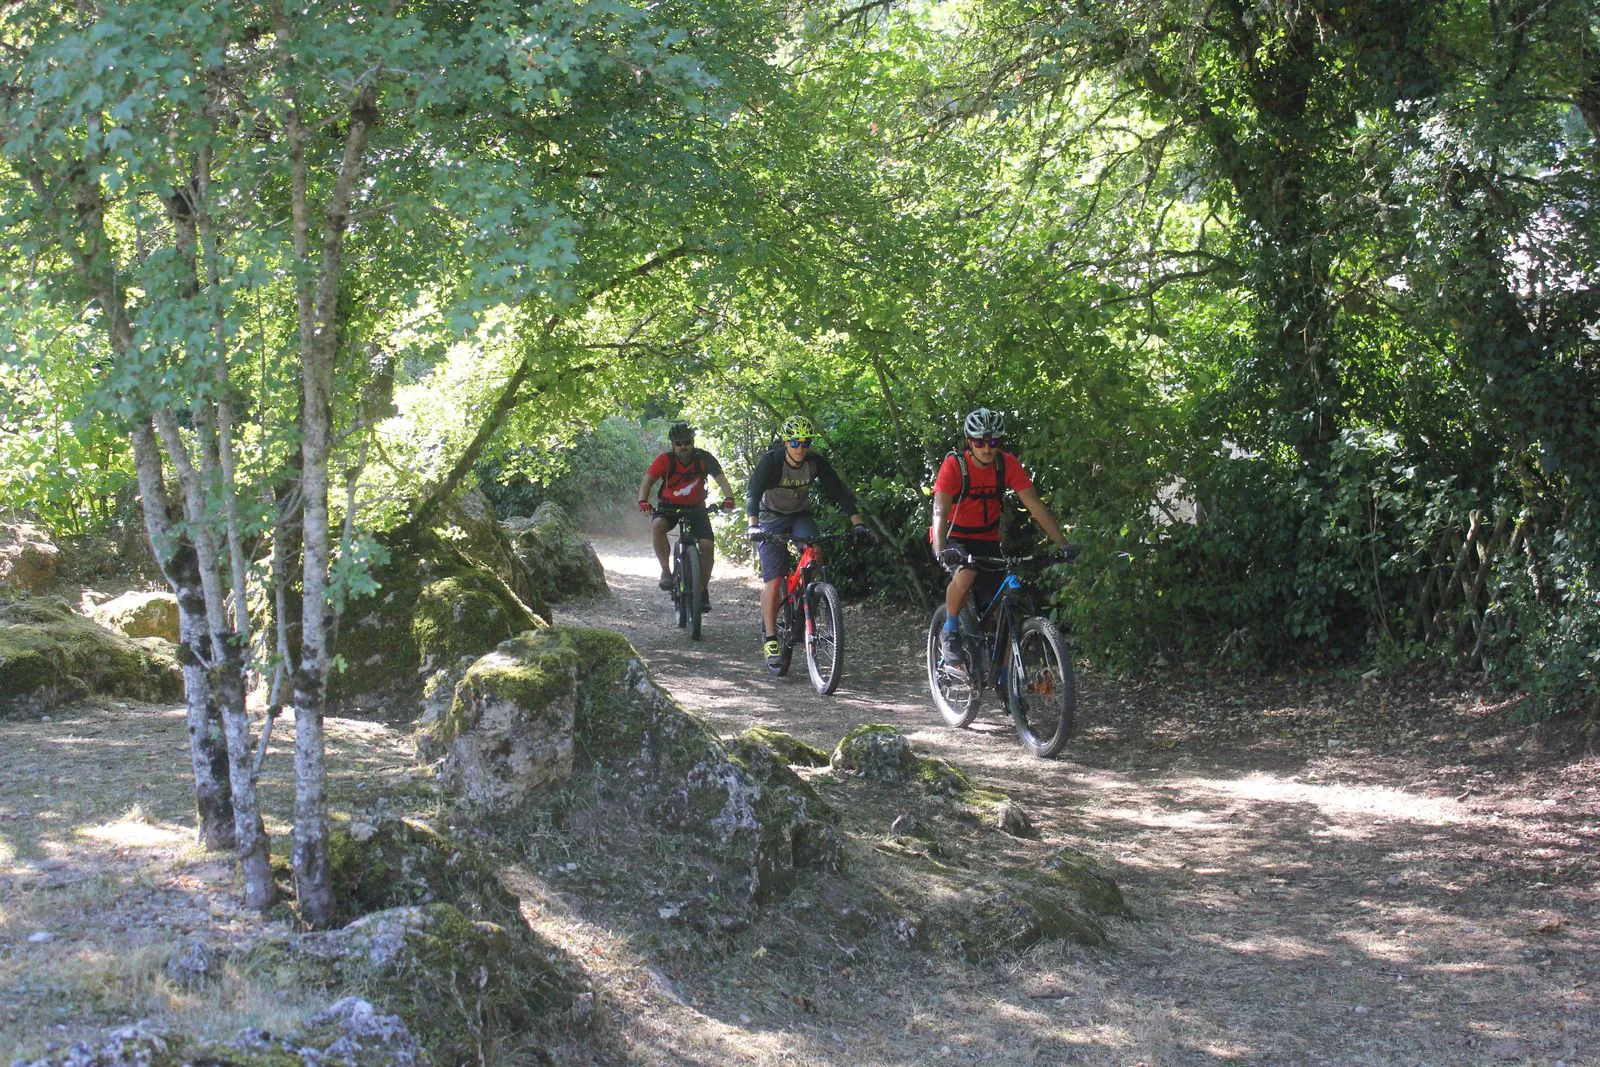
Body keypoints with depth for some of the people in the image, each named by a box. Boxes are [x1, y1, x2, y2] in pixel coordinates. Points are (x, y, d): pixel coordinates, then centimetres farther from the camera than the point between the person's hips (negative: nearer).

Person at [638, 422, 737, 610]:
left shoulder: (704, 458, -15)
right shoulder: (665, 460, -17)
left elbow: (721, 479, -19)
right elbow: (647, 481, -20)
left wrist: (728, 498, -39)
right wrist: (643, 501, -39)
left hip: (695, 507, 1)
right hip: (669, 506, -1)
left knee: (707, 545, -15)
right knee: (657, 525, -34)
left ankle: (703, 589, 3)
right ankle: (666, 571, -24)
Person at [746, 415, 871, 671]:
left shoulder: (816, 462, -16)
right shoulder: (771, 461, -24)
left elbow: (840, 492, -15)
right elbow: (753, 493, -34)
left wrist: (857, 523, -27)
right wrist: (753, 525, -50)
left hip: (800, 515, 3)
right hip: (772, 517, -3)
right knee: (773, 579, -14)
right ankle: (769, 638, -11)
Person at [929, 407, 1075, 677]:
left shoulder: (1008, 464, -13)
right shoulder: (954, 466, -21)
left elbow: (1034, 505, -15)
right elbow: (940, 511, -31)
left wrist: (1062, 543, -26)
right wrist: (940, 550, -49)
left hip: (988, 540, 4)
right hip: (956, 539, -4)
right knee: (966, 574, -36)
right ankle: (949, 633, -13)